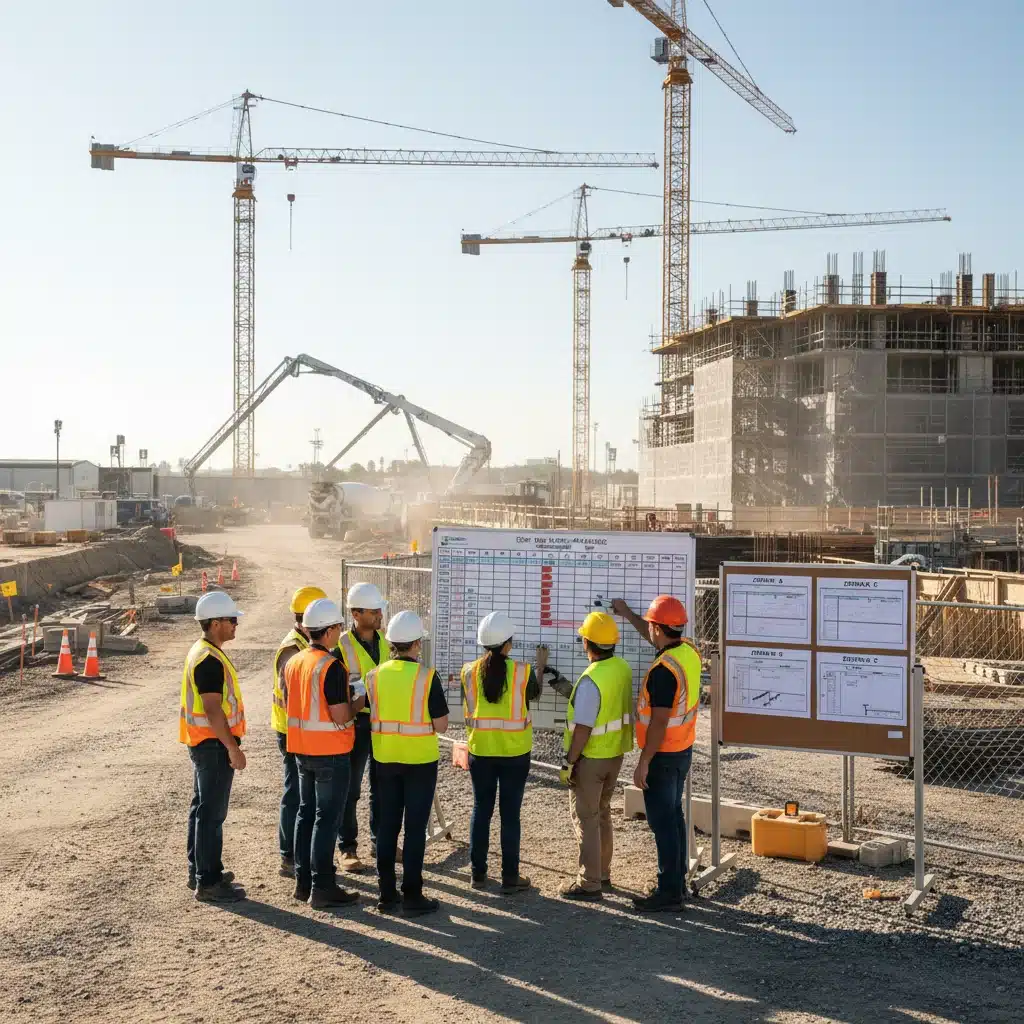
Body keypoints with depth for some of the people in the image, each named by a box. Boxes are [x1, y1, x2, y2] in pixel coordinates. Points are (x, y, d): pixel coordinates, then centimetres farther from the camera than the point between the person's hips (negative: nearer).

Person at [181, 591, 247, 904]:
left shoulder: (201, 652, 13)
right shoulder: (210, 659, -21)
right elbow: (212, 709, -24)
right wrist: (233, 748, -21)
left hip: (203, 743, 11)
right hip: (213, 743, -11)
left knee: (203, 808, 17)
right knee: (212, 813, -6)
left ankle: (199, 870, 28)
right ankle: (208, 882, -2)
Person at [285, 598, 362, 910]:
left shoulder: (293, 662, 6)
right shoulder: (331, 667, -19)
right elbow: (340, 716, -22)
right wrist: (357, 703, -2)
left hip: (302, 749, 8)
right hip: (330, 752, -8)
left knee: (306, 813, 16)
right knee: (326, 818, -2)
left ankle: (303, 882, 22)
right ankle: (322, 888, 0)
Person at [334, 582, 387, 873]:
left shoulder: (386, 640, 5)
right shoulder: (343, 645, -11)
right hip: (357, 722, -5)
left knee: (382, 786, 14)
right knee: (349, 789, 3)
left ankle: (379, 841, 27)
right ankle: (348, 849, 11)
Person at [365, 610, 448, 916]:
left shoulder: (375, 676, -1)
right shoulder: (426, 676, -13)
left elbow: (371, 718, 4)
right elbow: (441, 725, -12)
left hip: (385, 759, 4)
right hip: (420, 760, -4)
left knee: (387, 825, 12)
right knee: (415, 827, 3)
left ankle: (386, 893, 17)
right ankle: (412, 896, 6)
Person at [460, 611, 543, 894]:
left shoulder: (469, 671, -5)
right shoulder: (522, 671, -10)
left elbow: (468, 709, 7)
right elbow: (534, 694, 11)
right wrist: (540, 666, 27)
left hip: (481, 750, 2)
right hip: (514, 752, -2)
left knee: (481, 811, 12)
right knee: (510, 814, 5)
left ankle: (478, 874, 18)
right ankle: (510, 877, 10)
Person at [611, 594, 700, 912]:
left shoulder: (664, 669, -25)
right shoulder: (688, 651, 1)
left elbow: (659, 722, -25)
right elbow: (656, 641, 24)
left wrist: (643, 763, -19)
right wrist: (627, 613, 33)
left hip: (663, 755, -9)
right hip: (683, 751, 9)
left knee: (663, 822, -3)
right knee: (674, 816, 17)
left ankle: (669, 892, 2)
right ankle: (677, 883, 25)